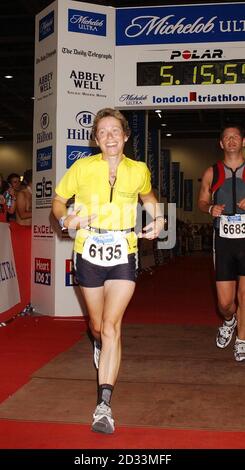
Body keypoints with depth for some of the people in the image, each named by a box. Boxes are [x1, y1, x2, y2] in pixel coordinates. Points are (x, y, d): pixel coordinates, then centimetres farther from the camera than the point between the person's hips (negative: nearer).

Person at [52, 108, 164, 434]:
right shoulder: (82, 168, -5)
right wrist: (65, 219, -15)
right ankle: (99, 344, 54)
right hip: (88, 255, 1)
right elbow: (58, 200, 6)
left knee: (111, 326, -13)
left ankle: (104, 405, -12)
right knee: (98, 326, 15)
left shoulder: (139, 171, 0)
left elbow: (147, 195, 23)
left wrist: (158, 218, 5)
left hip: (123, 255, -1)